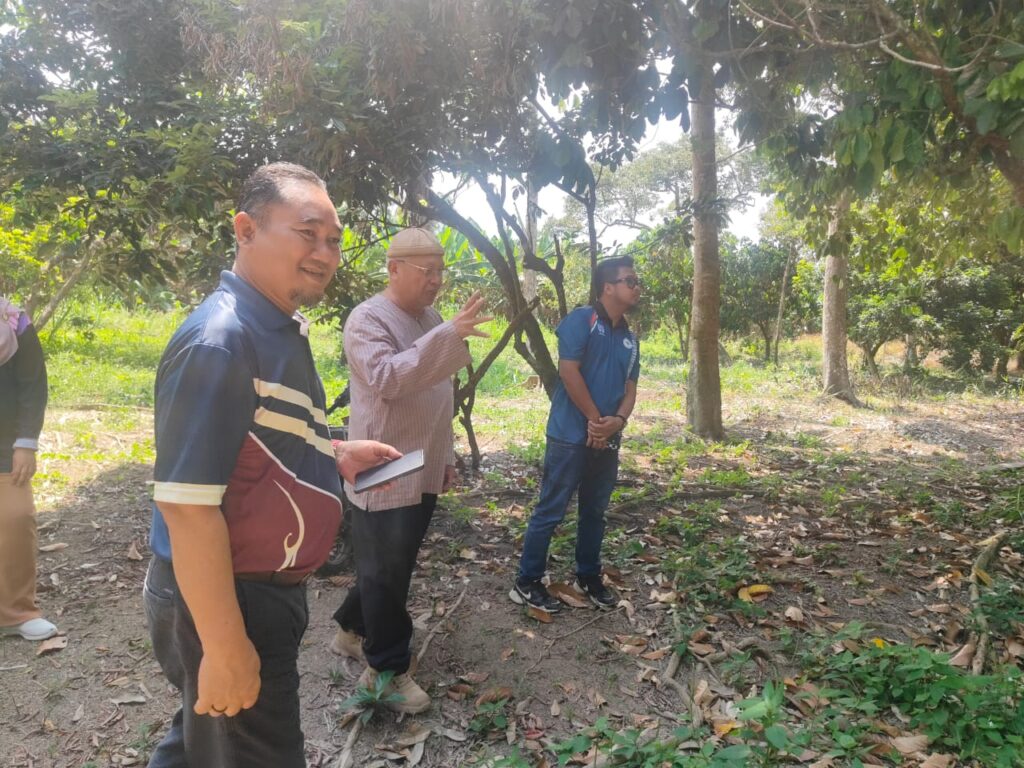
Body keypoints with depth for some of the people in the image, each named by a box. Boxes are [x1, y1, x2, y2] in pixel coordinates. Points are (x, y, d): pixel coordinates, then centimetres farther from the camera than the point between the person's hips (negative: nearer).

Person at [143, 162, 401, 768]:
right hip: (224, 603, -9)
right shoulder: (221, 340, -25)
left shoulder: (282, 330, 6)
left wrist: (336, 455, 6)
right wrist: (225, 648, -25)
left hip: (265, 591, 9)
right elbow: (187, 504, -28)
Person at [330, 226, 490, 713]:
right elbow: (387, 378, -31)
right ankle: (387, 669, 19)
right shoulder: (367, 320, -14)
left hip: (423, 472, 8)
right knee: (385, 573, 3)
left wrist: (446, 456, 19)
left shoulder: (431, 319, 12)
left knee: (394, 567, 19)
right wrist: (450, 336, -38)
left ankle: (352, 630, 39)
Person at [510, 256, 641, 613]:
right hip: (572, 435, -7)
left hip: (607, 440, 7)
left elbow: (630, 388, 12)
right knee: (550, 511, -1)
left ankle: (588, 576, 31)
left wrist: (618, 421, -9)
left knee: (595, 511, 16)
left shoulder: (630, 338, 14)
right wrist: (596, 419, -11)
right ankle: (527, 583, 11)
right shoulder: (581, 320, -8)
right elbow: (568, 371, -16)